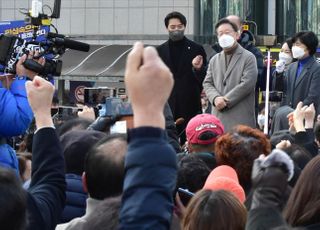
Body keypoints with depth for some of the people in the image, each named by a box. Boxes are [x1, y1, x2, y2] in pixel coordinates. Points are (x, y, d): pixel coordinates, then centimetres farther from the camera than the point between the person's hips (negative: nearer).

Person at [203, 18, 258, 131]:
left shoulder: (248, 58, 1)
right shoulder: (214, 60, 20)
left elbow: (247, 84, -9)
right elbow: (207, 83, 14)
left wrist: (225, 101, -11)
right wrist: (215, 98, -9)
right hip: (218, 117, 5)